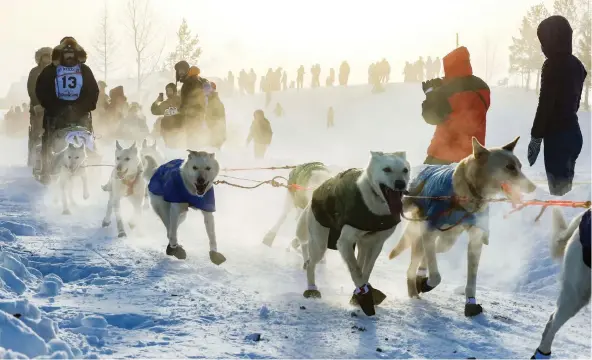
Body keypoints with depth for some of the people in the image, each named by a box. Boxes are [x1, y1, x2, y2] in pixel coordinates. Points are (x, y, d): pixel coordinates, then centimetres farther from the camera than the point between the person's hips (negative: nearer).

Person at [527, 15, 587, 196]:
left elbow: (545, 105, -17)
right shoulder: (576, 64, 11)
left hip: (558, 136, -9)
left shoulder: (553, 65, -15)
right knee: (566, 188, 15)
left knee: (559, 191, -6)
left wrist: (535, 137, -13)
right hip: (572, 132, 9)